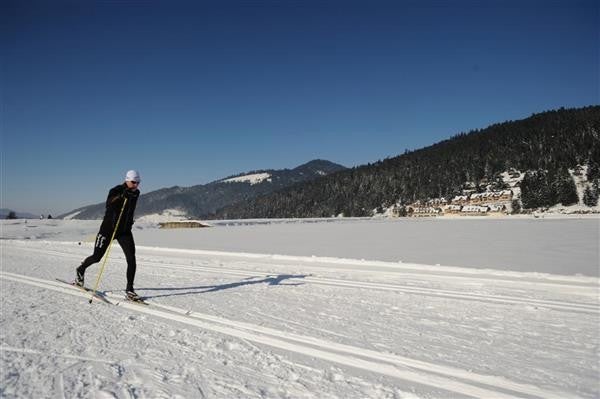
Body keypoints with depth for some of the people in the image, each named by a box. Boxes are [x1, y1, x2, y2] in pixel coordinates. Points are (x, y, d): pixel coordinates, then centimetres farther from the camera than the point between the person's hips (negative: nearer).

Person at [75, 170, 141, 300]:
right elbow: (108, 203, -33)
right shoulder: (116, 190, -14)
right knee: (97, 257, 7)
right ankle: (80, 270, 40)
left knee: (131, 259, -10)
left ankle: (129, 290, -3)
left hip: (125, 230, 4)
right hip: (109, 228, -4)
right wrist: (122, 196, -46)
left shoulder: (136, 193, 3)